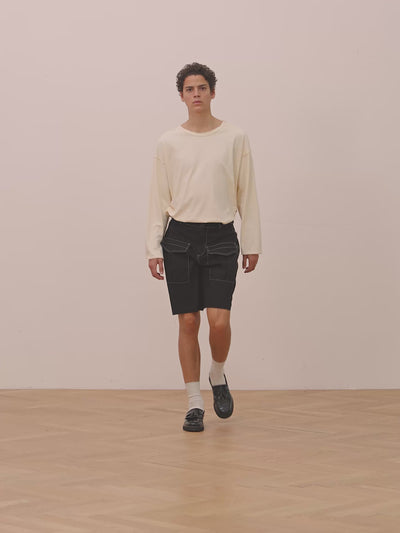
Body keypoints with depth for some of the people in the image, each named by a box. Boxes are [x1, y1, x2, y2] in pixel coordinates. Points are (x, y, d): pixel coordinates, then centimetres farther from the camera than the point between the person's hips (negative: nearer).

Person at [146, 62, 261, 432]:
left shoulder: (235, 138, 4)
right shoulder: (168, 142, 5)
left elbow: (247, 194, 6)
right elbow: (159, 197, 6)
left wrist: (252, 243, 3)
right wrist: (154, 248, 0)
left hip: (221, 238, -1)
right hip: (180, 239, 1)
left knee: (219, 321, -11)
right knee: (188, 322, 1)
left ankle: (218, 378, 20)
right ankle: (195, 404, 10)